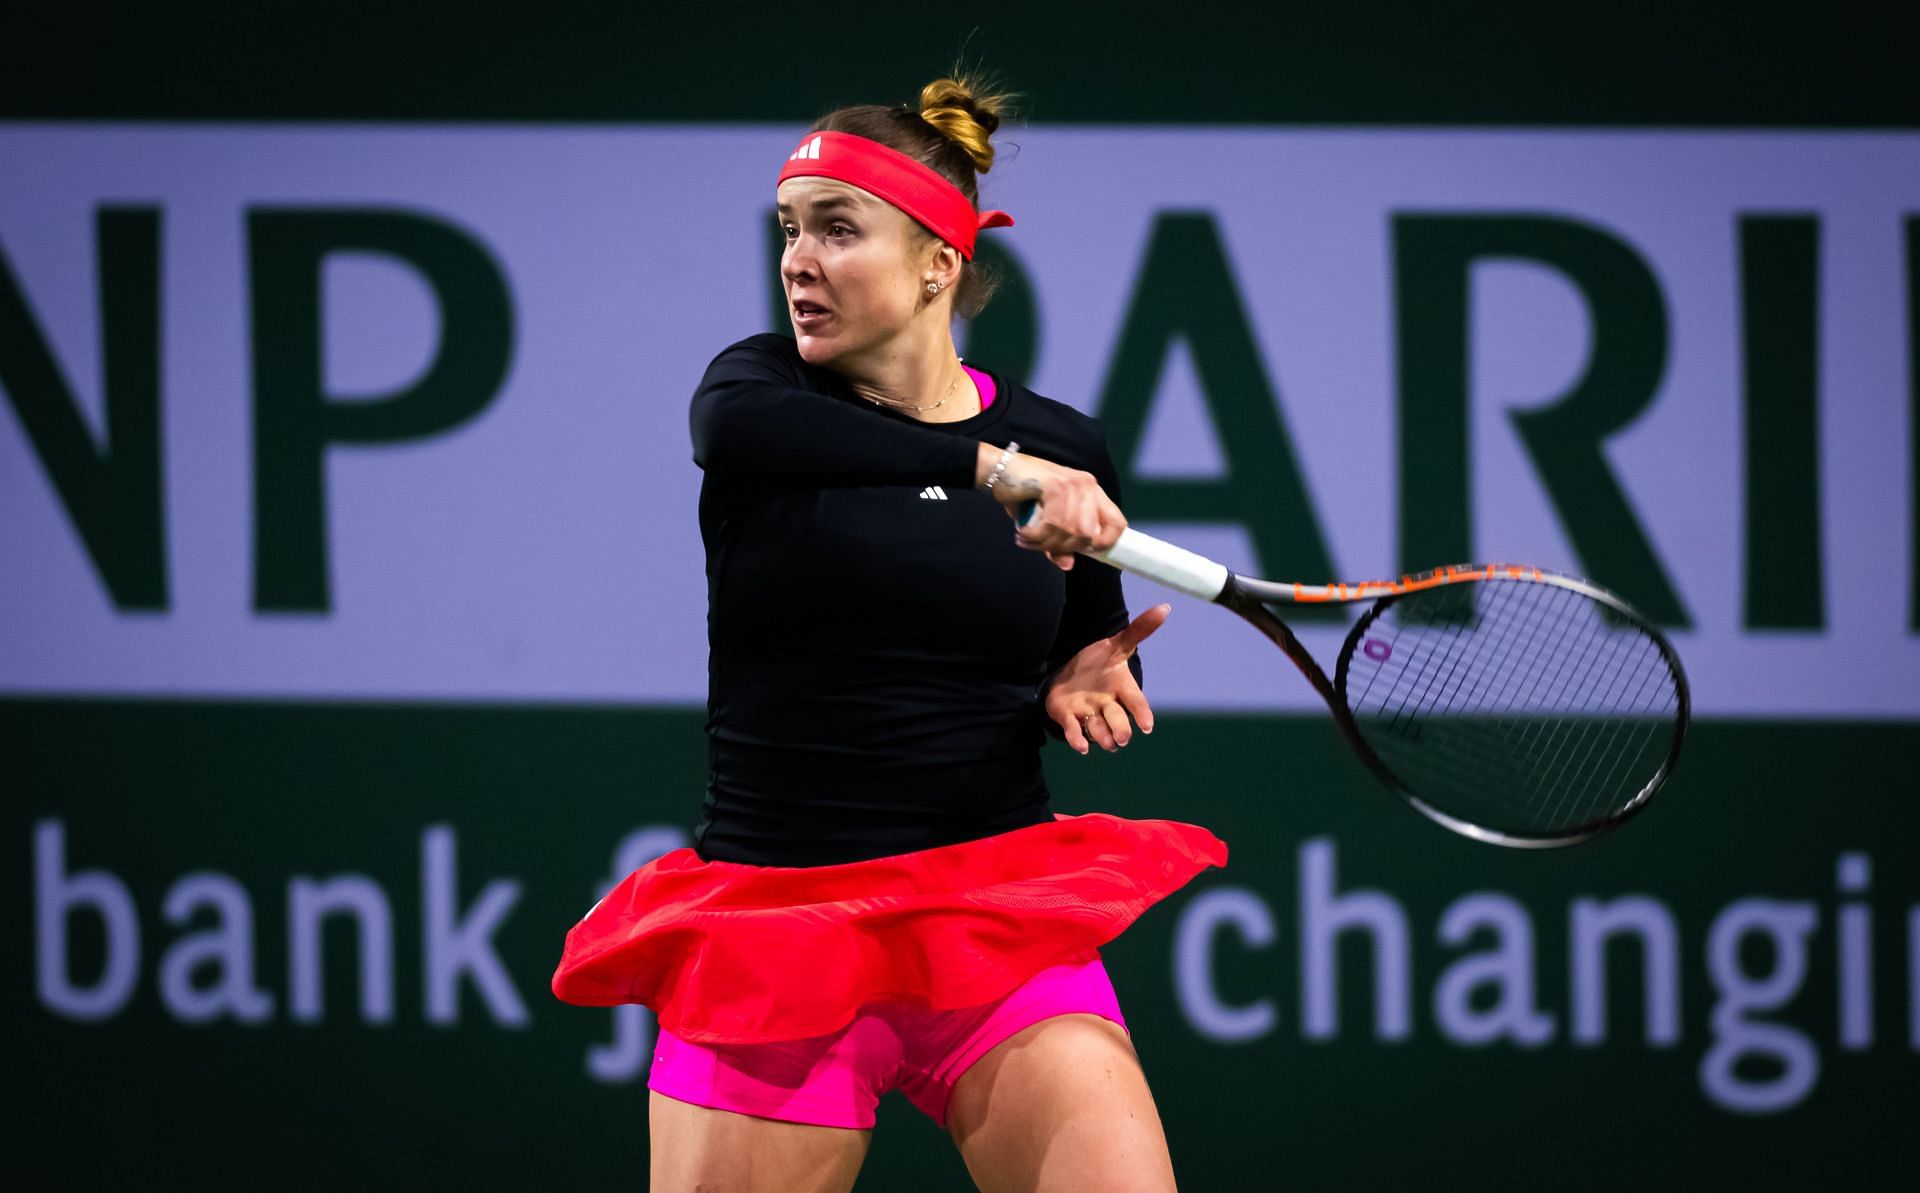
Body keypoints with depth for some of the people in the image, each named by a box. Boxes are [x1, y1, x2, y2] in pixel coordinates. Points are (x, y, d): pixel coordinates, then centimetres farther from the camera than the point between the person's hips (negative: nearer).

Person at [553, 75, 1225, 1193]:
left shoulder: (1065, 450, 6)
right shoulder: (765, 382, 1)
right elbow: (734, 424, -25)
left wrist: (1083, 687, -5)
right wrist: (990, 468, -32)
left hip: (1005, 924, 0)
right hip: (772, 914, 0)